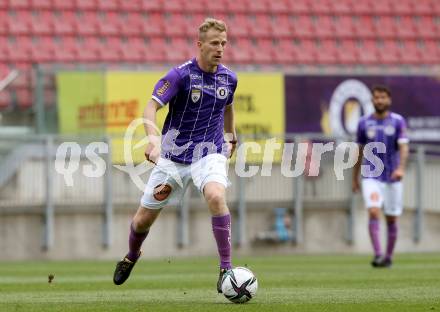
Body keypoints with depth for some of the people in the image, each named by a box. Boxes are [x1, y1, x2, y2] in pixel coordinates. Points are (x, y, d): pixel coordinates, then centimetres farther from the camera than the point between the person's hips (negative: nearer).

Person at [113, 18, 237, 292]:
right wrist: (153, 138, -38)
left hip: (210, 153, 1)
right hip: (174, 154, -1)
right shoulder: (181, 75, -15)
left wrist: (231, 136, 30)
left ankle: (226, 269, -26)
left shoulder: (228, 78, 0)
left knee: (216, 196, -32)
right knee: (145, 218, 7)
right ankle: (131, 257, 42)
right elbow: (151, 108, -21)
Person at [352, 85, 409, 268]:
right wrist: (354, 178, 16)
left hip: (392, 178, 0)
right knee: (373, 212, -19)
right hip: (371, 177, 0)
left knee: (391, 219, 6)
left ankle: (388, 257, 21)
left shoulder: (398, 121, 0)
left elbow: (403, 147, -11)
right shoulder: (364, 123, 4)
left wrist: (401, 168, -29)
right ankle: (377, 255, -25)